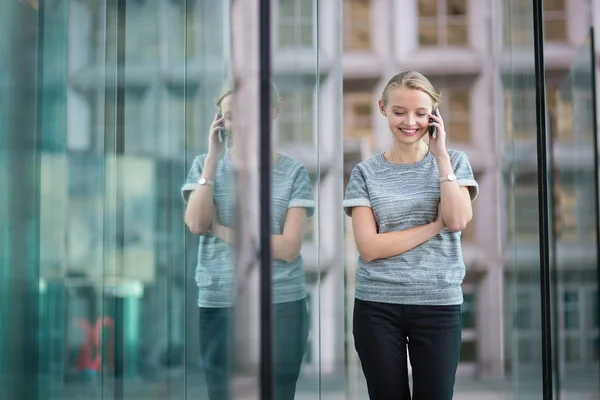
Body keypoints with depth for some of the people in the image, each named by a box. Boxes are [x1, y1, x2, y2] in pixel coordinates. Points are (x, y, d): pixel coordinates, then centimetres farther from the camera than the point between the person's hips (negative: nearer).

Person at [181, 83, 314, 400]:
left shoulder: (293, 172, 1)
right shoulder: (205, 165, 8)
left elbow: (289, 248, -8)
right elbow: (197, 225, -9)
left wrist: (222, 230, -10)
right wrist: (213, 158, -9)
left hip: (281, 305, -1)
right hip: (219, 305, 2)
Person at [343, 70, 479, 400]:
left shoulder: (453, 162, 6)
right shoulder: (366, 172, 3)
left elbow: (458, 221, -11)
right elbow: (369, 248, -8)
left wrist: (440, 154, -8)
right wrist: (435, 225, -11)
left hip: (438, 304, 0)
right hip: (377, 306, 0)